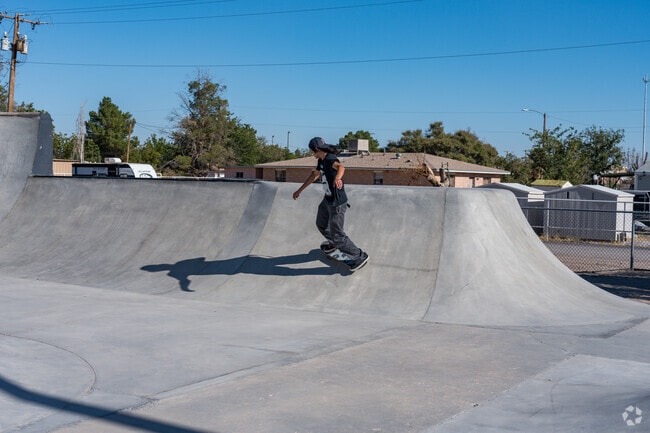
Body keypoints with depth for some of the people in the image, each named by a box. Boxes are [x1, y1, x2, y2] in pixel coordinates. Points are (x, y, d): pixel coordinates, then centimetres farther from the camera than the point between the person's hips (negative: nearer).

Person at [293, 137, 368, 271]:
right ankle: (334, 243, 54)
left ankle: (360, 256, 6)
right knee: (321, 224, 28)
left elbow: (340, 167, -47)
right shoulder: (321, 161, 6)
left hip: (337, 203, -10)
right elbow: (314, 175, 22)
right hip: (328, 200, 10)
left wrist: (337, 178, -70)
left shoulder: (330, 159, -24)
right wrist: (300, 190, 29)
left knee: (337, 234, -5)